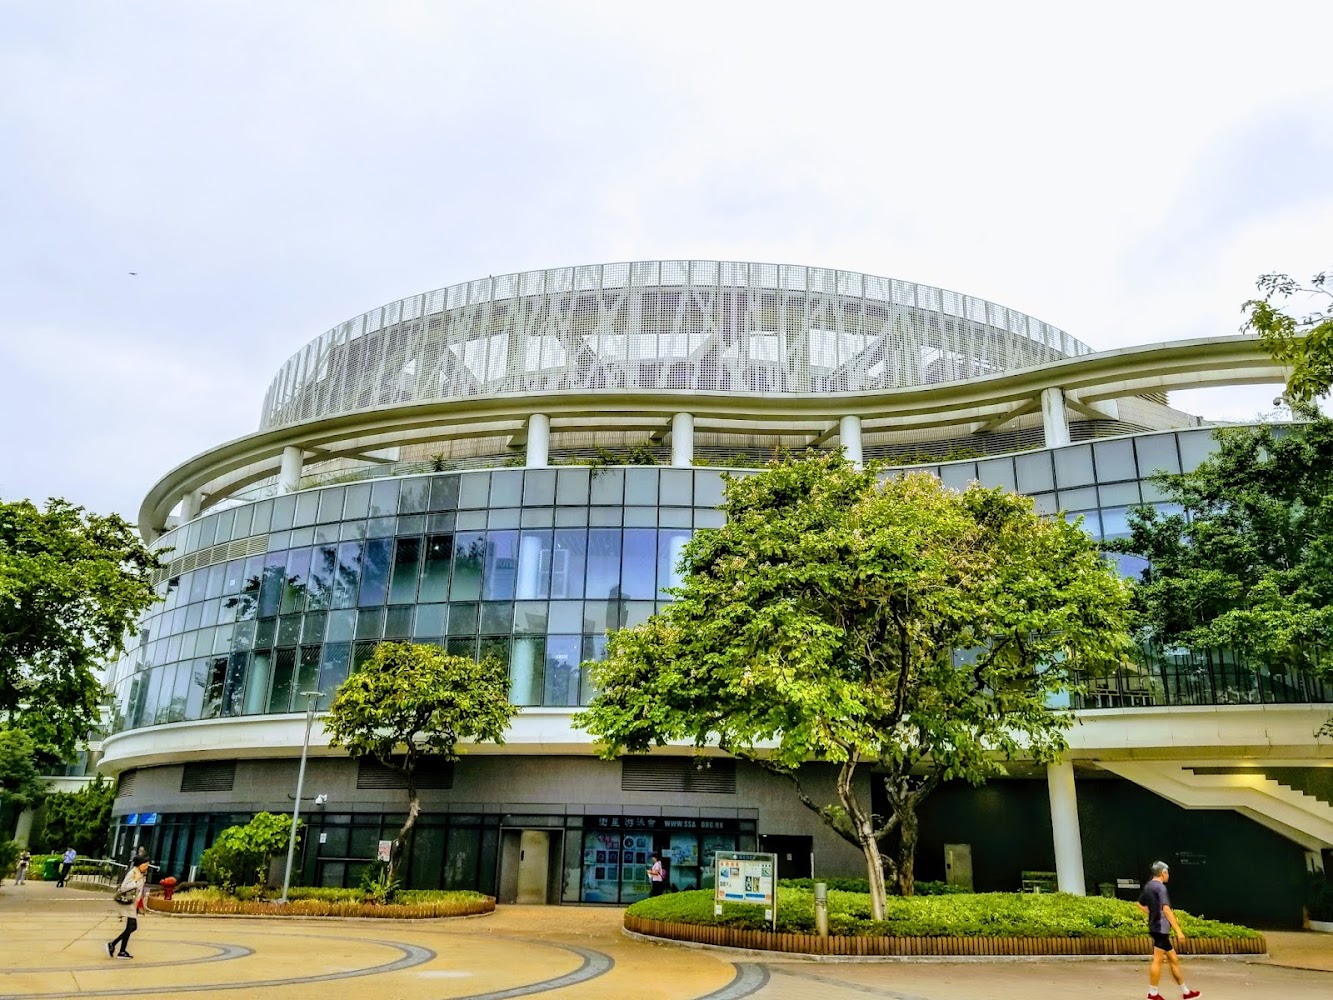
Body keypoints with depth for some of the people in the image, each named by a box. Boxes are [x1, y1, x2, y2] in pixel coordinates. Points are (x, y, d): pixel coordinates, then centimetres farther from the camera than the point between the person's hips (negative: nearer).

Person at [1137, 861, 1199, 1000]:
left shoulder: (1148, 886, 13)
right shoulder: (1160, 887, -15)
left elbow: (1141, 904, 26)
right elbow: (1166, 909, -26)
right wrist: (1178, 930, -27)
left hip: (1155, 926, 9)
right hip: (1161, 928, -9)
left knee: (1173, 959, 15)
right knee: (1157, 960, -4)